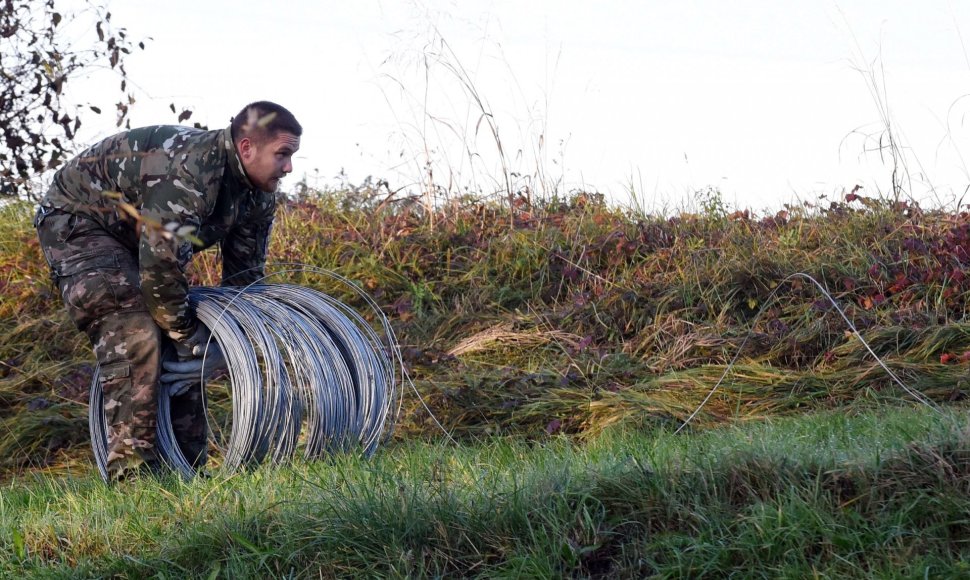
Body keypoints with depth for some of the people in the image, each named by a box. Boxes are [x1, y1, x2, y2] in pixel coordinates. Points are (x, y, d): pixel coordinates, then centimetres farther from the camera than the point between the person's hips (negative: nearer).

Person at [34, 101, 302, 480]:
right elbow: (160, 263, -38)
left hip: (135, 233, 9)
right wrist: (187, 334, -27)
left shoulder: (259, 198, -7)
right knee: (134, 336, -26)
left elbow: (245, 276, 3)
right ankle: (131, 471, -27)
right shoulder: (190, 169, -37)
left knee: (184, 350, 2)